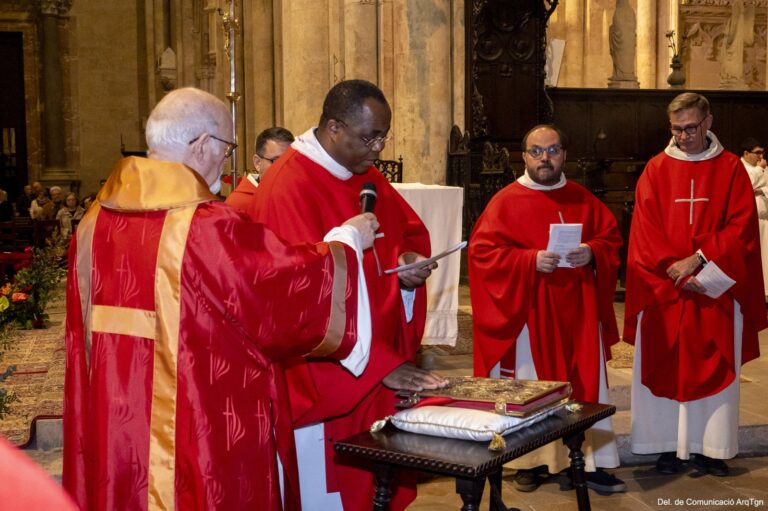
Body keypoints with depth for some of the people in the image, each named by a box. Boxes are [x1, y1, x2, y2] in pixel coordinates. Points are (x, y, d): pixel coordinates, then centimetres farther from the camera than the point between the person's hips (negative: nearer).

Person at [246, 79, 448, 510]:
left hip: (380, 367, 8)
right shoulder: (289, 190, -20)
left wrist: (410, 259, -6)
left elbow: (411, 229, 18)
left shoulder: (366, 176, 6)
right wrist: (380, 364, -25)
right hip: (324, 380, -7)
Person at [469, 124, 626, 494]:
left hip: (577, 311, 3)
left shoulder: (583, 199, 9)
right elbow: (481, 251, -9)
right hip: (527, 311, -3)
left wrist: (592, 253, -10)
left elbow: (611, 238, 12)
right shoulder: (505, 201, -4)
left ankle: (591, 462, 15)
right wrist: (530, 260, -20)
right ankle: (529, 462, 19)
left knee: (586, 383, 5)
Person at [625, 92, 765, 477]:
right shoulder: (656, 169, 3)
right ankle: (668, 446, 11)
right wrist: (675, 271, -15)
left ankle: (708, 447, 14)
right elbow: (645, 229, -4)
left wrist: (699, 259, -15)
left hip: (715, 288, 0)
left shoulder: (730, 168, 3)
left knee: (714, 367, 4)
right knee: (666, 366, 2)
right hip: (665, 288, 0)